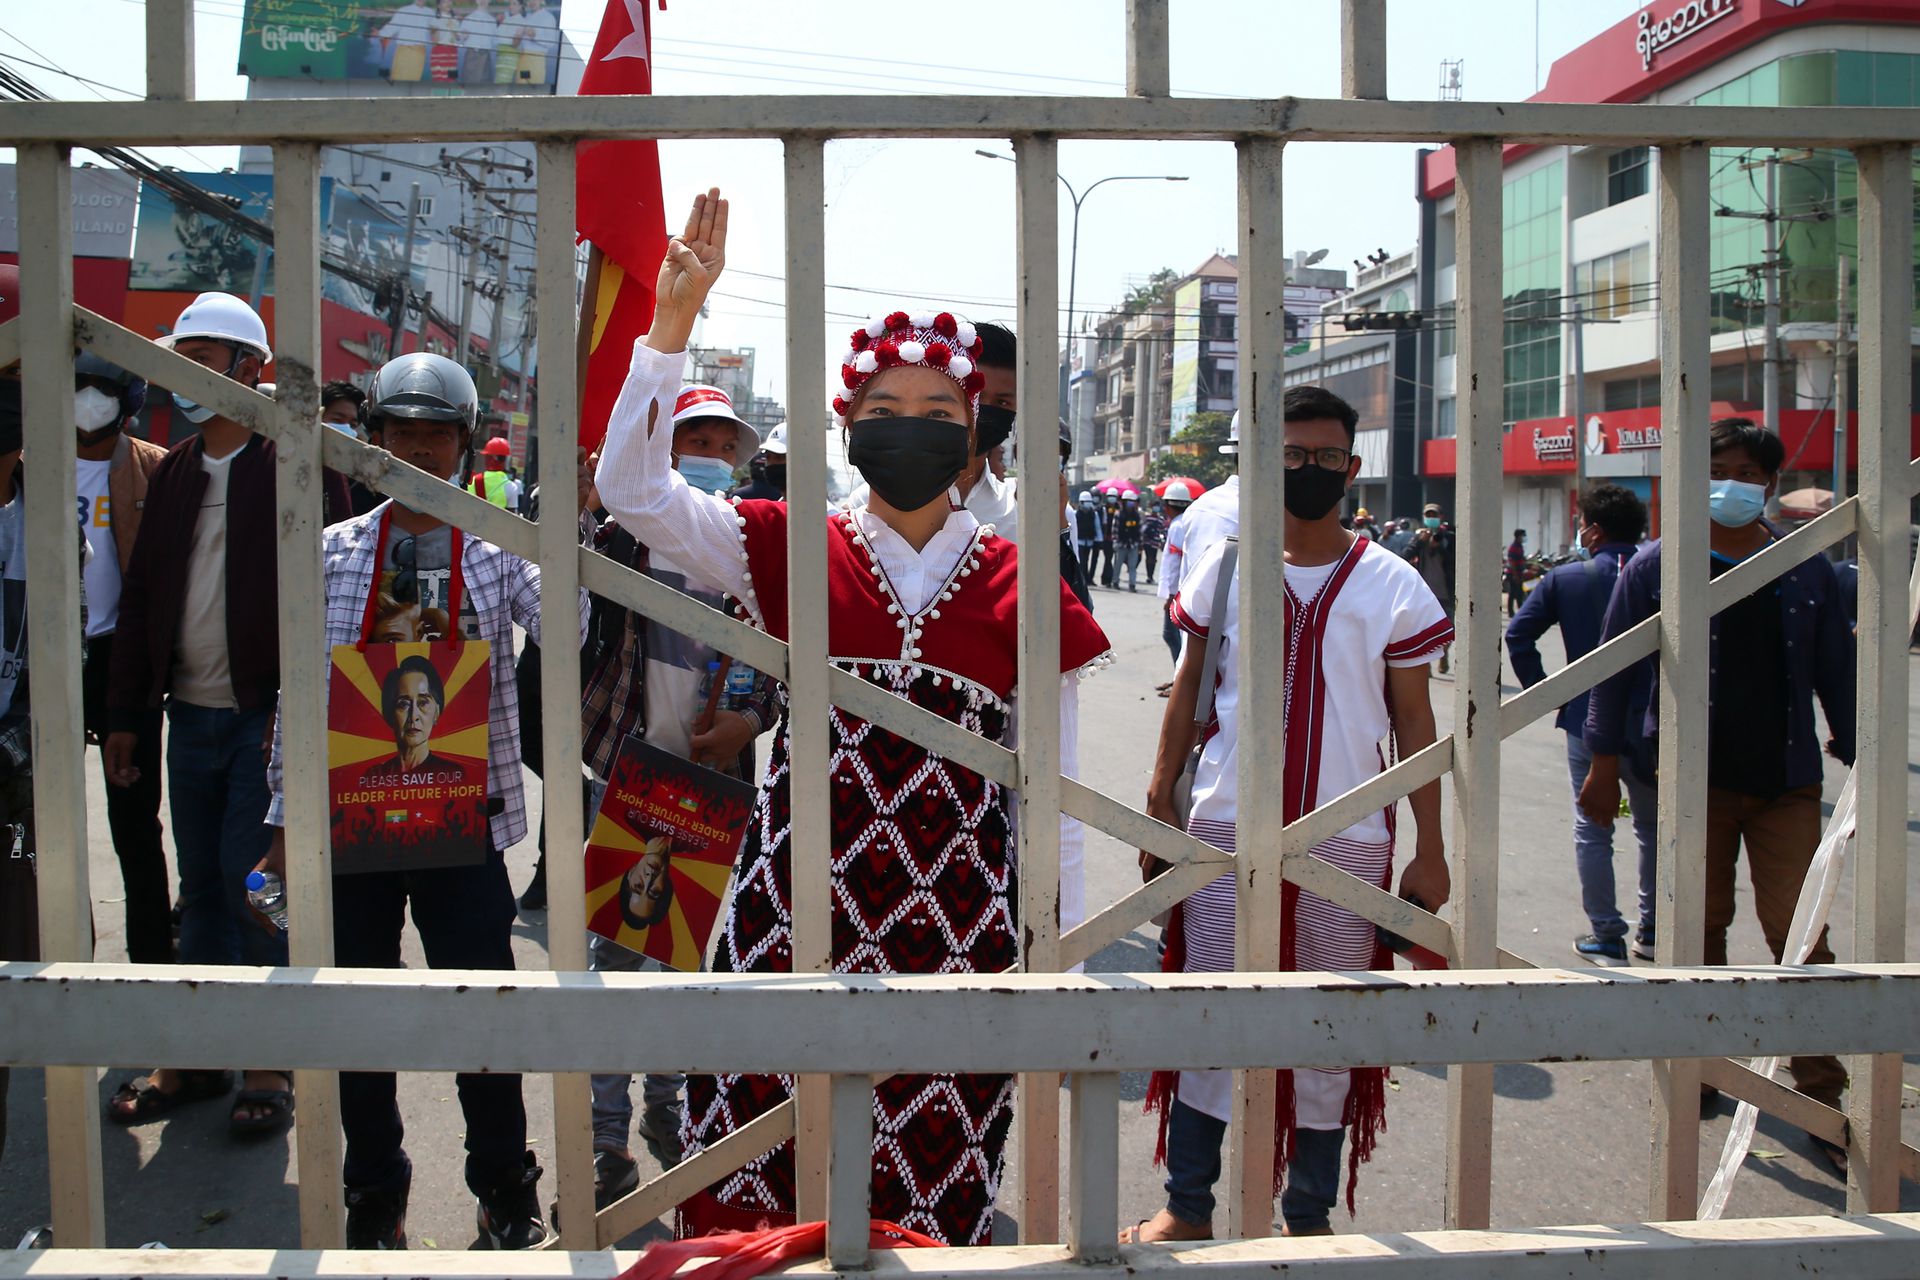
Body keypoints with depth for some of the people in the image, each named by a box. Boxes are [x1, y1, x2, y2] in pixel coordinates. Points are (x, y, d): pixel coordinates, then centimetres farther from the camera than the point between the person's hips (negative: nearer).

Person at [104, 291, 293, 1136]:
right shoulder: (172, 471, 12)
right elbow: (141, 594, 14)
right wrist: (126, 715, 11)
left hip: (263, 717, -6)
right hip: (189, 714, 6)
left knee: (252, 885, -4)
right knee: (202, 889, 12)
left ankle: (272, 1066, 9)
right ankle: (198, 1057, 23)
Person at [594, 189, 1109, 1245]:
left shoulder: (1022, 594, 3)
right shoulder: (794, 555, 5)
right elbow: (634, 491, -5)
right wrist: (673, 320, -10)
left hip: (957, 923, 0)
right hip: (797, 913, 0)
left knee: (926, 1201, 5)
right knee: (755, 1199, 2)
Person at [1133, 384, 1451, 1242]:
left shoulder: (1391, 585, 1)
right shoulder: (1224, 565, 4)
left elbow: (1414, 722, 4)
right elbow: (1190, 687, 10)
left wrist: (1430, 850, 1)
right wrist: (1159, 799, 4)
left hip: (1348, 841, 0)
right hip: (1227, 828, 1)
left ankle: (1310, 1215, 23)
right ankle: (1188, 1208, 20)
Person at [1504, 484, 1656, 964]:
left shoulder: (1565, 579, -5)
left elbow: (1518, 635, -9)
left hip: (1587, 722, -2)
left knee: (1592, 831, 8)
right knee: (1653, 828, 17)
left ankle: (1607, 937, 8)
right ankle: (1654, 931, 22)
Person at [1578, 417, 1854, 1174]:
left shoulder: (1805, 570, 6)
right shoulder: (1658, 567, 0)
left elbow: (1836, 672, 12)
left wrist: (1857, 760, 9)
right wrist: (1605, 762, 1)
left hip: (1786, 778, 1)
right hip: (1693, 776, 0)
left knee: (1800, 934, -4)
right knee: (1700, 925, 10)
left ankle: (1822, 1100, 4)